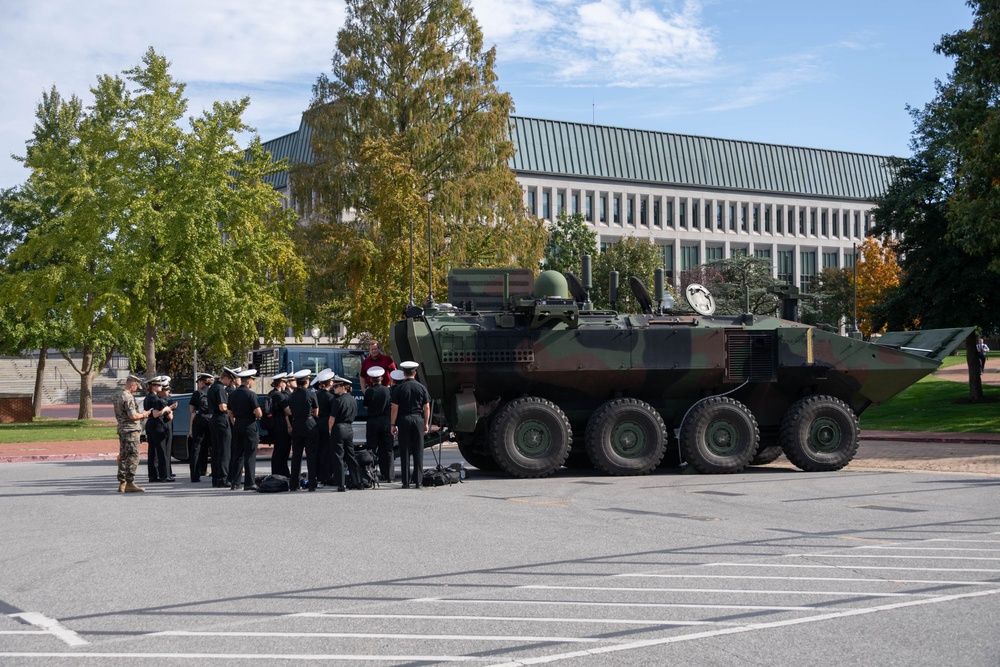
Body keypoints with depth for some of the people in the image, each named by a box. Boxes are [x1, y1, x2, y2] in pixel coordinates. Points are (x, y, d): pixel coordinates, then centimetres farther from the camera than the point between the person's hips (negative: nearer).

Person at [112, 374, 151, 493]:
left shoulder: (117, 395, 14)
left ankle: (122, 483, 15)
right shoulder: (128, 397, -17)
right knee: (132, 457, -8)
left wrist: (140, 413, 19)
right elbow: (133, 416, -21)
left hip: (121, 429, 10)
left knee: (123, 456, 12)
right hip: (131, 429, -10)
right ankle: (130, 483, -11)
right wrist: (143, 414, -3)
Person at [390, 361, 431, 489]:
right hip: (418, 419, 1)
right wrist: (426, 423, 12)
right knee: (418, 452, 4)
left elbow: (395, 408, -4)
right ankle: (418, 481, 2)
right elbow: (427, 408, 3)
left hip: (404, 420, -1)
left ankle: (406, 482, 3)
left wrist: (393, 424, 1)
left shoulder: (399, 388, -3)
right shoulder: (421, 388, 2)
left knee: (405, 452, 3)